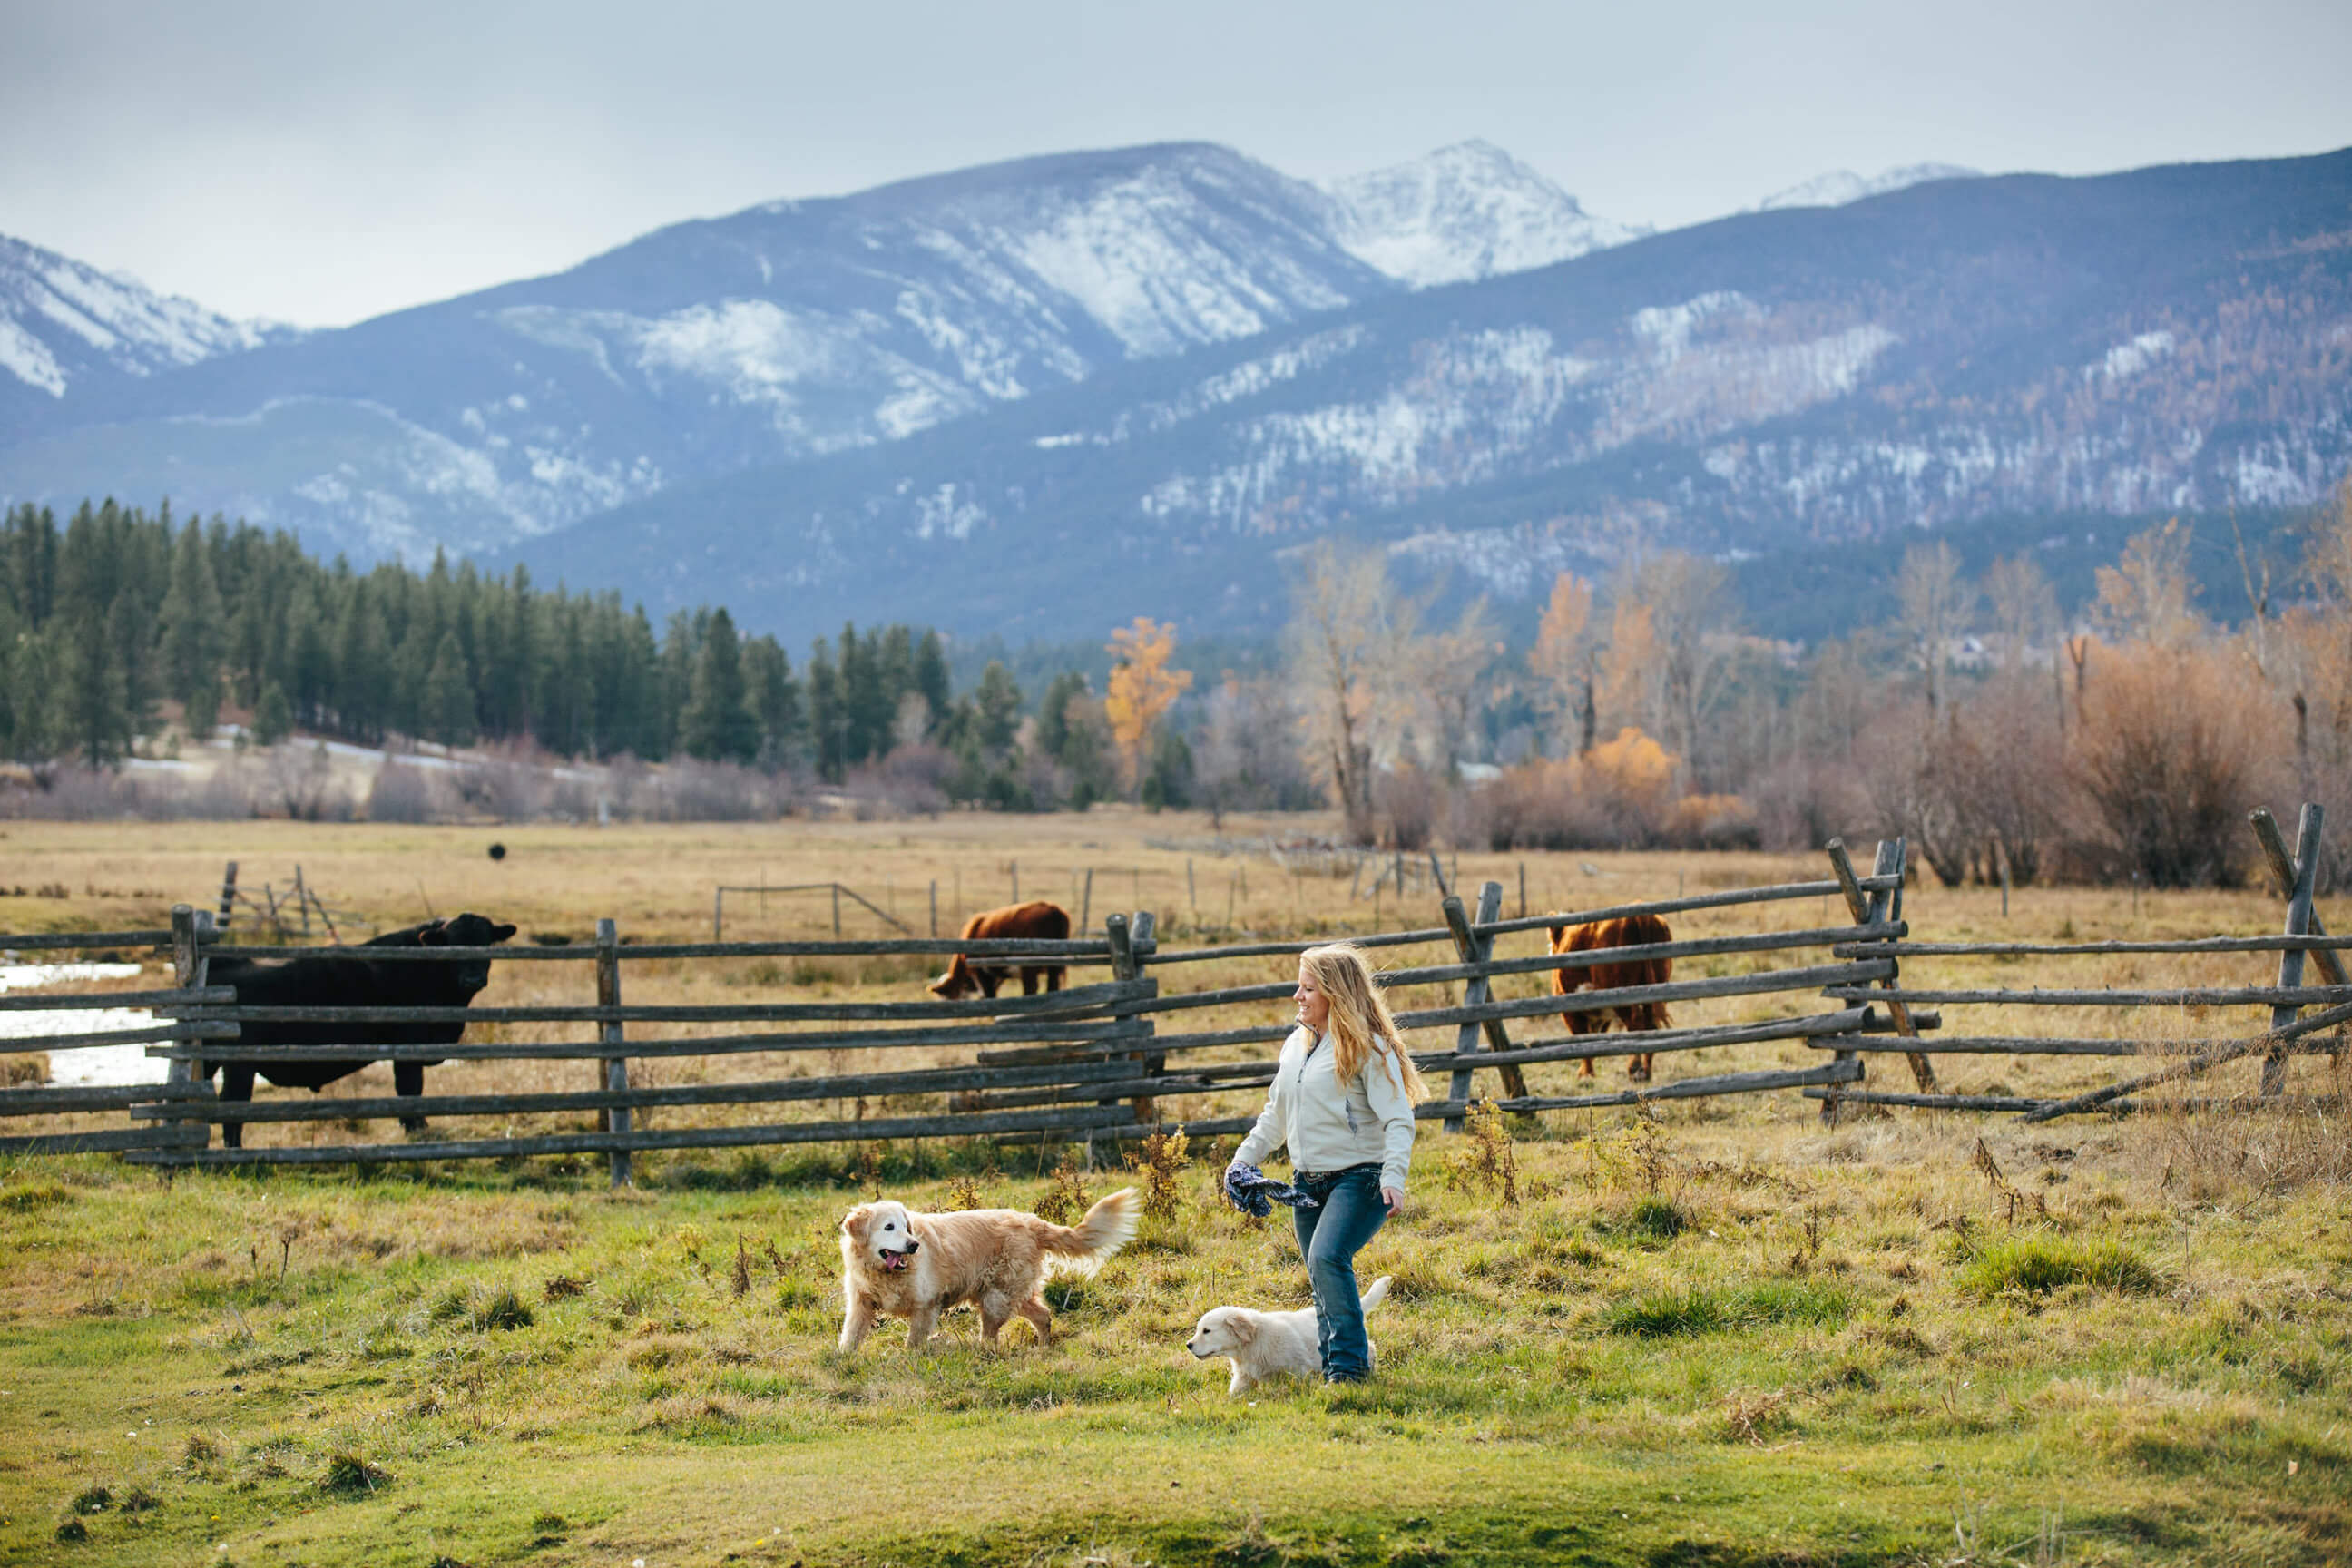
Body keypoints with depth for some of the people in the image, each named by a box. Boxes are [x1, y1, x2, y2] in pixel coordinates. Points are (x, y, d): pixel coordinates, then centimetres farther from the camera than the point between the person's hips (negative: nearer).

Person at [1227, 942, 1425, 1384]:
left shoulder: (1368, 1047, -10)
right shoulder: (1295, 1045, 13)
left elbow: (1398, 1119, -15)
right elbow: (1275, 1114, 25)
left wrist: (1393, 1176, -27)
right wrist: (1244, 1159, 17)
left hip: (1359, 1178, -8)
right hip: (1308, 1182, 8)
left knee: (1328, 1257, -26)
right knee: (1323, 1283, 10)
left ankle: (1350, 1363, -18)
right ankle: (1334, 1366, 20)